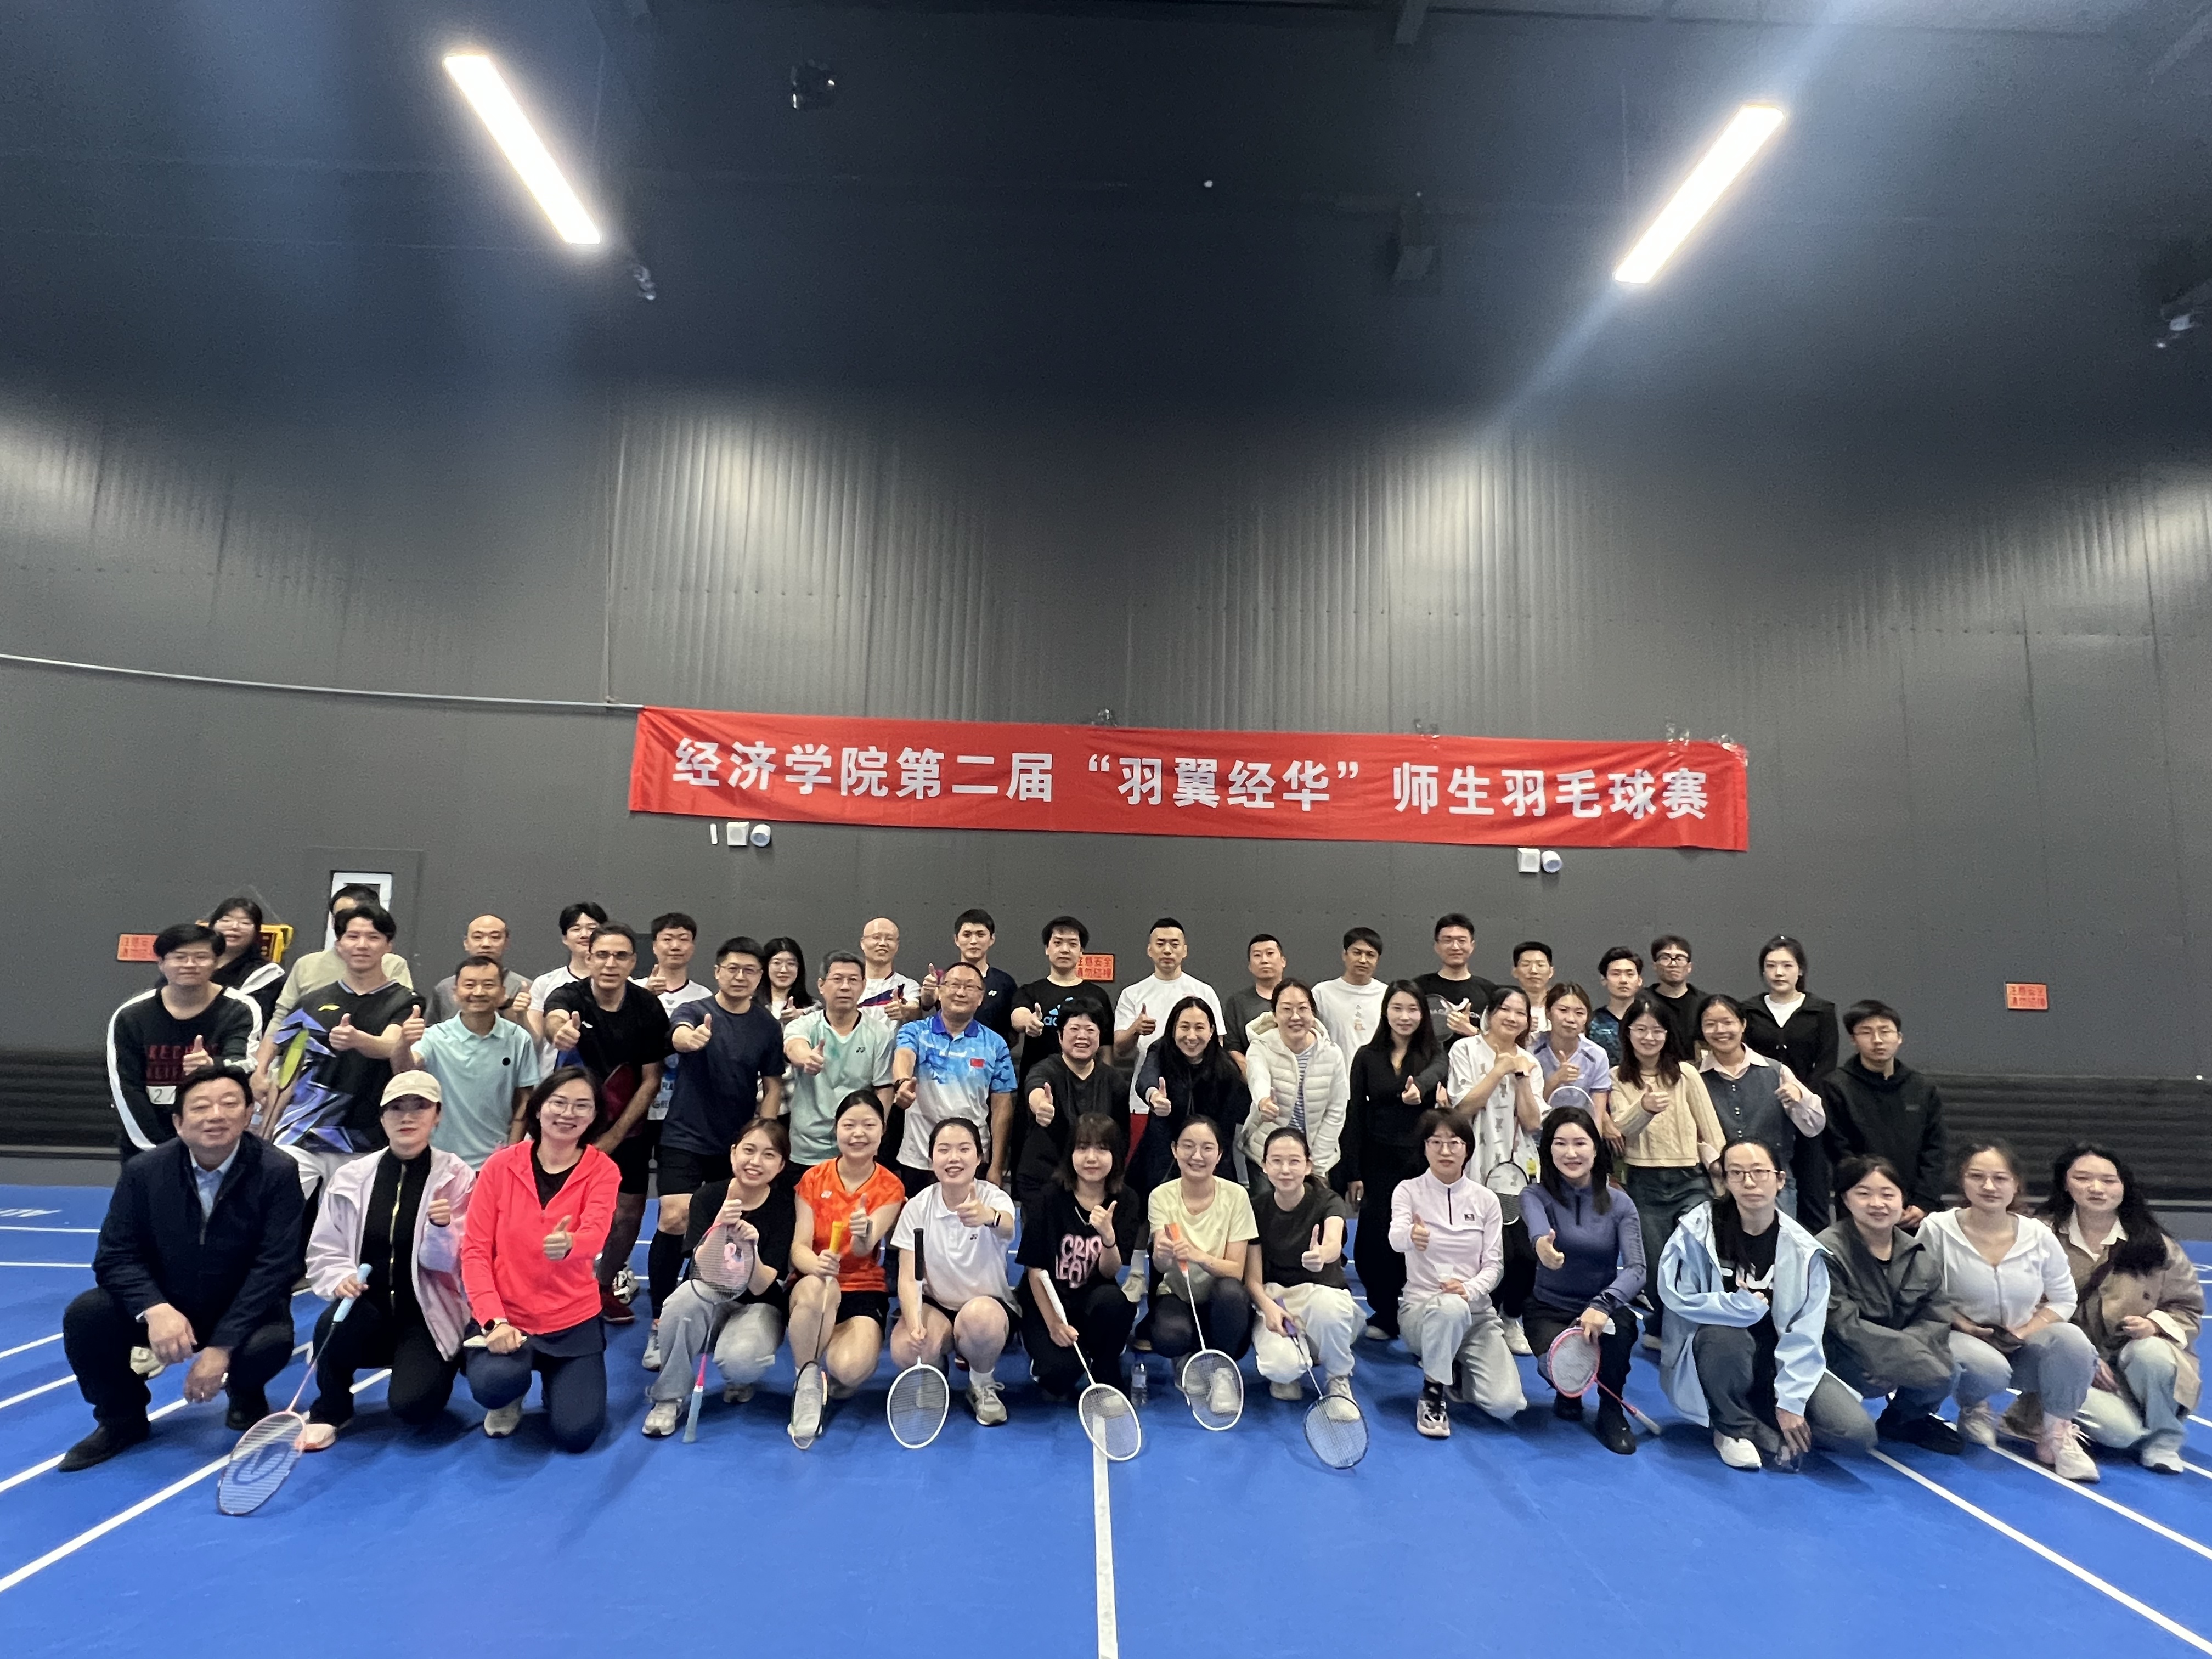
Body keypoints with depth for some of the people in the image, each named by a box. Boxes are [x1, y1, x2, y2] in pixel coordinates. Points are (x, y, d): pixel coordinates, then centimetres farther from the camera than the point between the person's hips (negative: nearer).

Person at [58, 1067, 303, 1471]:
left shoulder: (277, 1172, -19)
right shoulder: (143, 1171, -10)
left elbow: (274, 1266, -21)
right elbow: (115, 1256, -9)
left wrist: (221, 1347, -28)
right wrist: (154, 1310, -30)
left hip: (244, 1312, -3)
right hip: (164, 1309, 3)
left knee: (272, 1342, -34)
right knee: (85, 1315, -22)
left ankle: (245, 1396, 8)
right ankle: (122, 1418, 5)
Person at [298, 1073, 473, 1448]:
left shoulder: (456, 1177, -6)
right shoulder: (351, 1177, 2)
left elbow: (447, 1263, -9)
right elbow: (323, 1253, 2)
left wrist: (441, 1229, -31)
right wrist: (341, 1280, -19)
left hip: (428, 1316, -2)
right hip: (368, 1309, 2)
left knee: (412, 1405, -23)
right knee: (335, 1322, -32)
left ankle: (436, 1365, 15)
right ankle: (330, 1410, -2)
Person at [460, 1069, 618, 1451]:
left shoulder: (603, 1171, -6)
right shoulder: (501, 1165, -5)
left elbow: (594, 1234, -23)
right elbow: (475, 1249, -5)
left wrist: (568, 1245, -49)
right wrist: (494, 1319, -18)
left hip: (573, 1320, 0)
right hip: (506, 1315, 0)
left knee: (575, 1433, -10)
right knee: (493, 1384, -30)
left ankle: (557, 1383, 26)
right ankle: (510, 1395, 10)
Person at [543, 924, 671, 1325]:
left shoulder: (648, 1007, -13)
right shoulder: (569, 996, -18)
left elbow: (651, 1079, -9)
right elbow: (554, 1020, -45)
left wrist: (616, 1134, -13)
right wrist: (560, 1031, -69)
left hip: (628, 1126, 2)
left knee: (629, 1209, 8)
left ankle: (606, 1286, 32)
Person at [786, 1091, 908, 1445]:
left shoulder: (890, 1187, -3)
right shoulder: (813, 1179, -1)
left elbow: (864, 1250, -17)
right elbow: (798, 1247, -8)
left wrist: (864, 1234, -43)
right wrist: (815, 1264, -33)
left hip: (865, 1291, 0)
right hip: (811, 1287, 0)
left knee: (851, 1370, -31)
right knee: (817, 1288, -39)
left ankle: (831, 1381, 8)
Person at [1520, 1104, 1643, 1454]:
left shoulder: (1620, 1204, -5)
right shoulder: (1536, 1195, -10)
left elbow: (1636, 1269, -17)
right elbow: (1537, 1228, -34)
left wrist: (1603, 1305, -37)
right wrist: (1543, 1246, -61)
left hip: (1604, 1308, 1)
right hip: (1550, 1309, -1)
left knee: (1615, 1328, -33)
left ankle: (1611, 1411, -1)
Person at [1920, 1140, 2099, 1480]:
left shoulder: (2039, 1236, -4)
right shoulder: (1938, 1229, -13)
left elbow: (2064, 1299, 6)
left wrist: (2026, 1330, -10)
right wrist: (1961, 1323, -18)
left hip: (2021, 1346, 3)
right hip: (1962, 1338, -3)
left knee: (2071, 1339, -29)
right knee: (1989, 1370, -36)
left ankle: (2055, 1432, -7)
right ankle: (1972, 1409, 5)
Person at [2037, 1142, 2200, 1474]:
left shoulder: (2154, 1243, -2)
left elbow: (2188, 1309, 8)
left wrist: (2156, 1325, -15)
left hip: (2134, 1357, 3)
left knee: (2150, 1352, -34)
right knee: (2120, 1431, -28)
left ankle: (2163, 1438, -6)